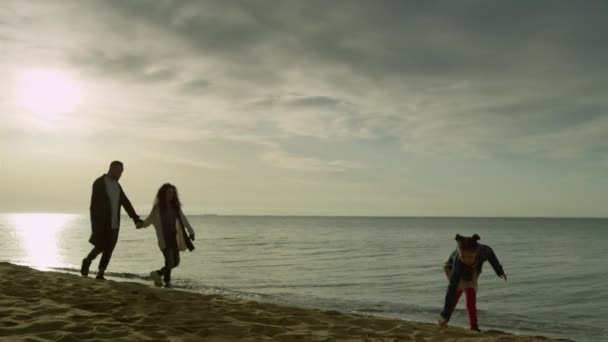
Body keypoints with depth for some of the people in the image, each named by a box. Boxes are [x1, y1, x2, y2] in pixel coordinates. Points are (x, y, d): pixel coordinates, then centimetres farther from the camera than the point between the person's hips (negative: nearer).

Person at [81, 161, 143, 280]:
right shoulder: (99, 183, -9)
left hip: (114, 224, 6)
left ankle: (100, 274, 8)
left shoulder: (117, 185, 13)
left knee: (109, 250, 2)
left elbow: (125, 203, 11)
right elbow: (94, 205, -15)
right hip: (102, 223, -6)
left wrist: (135, 218, 1)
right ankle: (87, 261, 22)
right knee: (100, 247, -5)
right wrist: (95, 225, -20)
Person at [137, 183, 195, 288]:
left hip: (174, 238, 6)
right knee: (170, 261, -11)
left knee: (176, 261, 6)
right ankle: (167, 281, 12)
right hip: (164, 239, -6)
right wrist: (142, 224, -23)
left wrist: (191, 231, 10)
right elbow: (149, 219, -4)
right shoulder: (158, 208, -5)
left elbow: (183, 219, 13)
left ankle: (158, 273, 28)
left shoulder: (175, 207, 9)